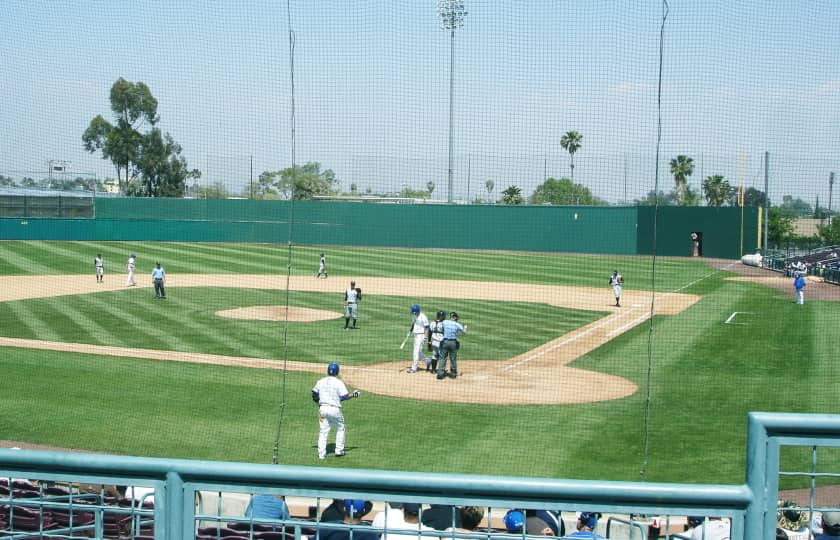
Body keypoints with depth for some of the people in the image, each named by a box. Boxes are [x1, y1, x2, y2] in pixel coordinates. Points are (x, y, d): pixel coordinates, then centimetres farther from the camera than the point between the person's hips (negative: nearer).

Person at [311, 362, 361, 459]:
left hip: (322, 408, 3)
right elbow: (345, 396, -12)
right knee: (340, 429, 17)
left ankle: (321, 454, 0)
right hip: (335, 409, -3)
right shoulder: (339, 382, -9)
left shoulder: (320, 382, 5)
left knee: (323, 431, 6)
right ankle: (339, 451, 17)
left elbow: (314, 395, 10)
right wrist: (354, 395, 4)